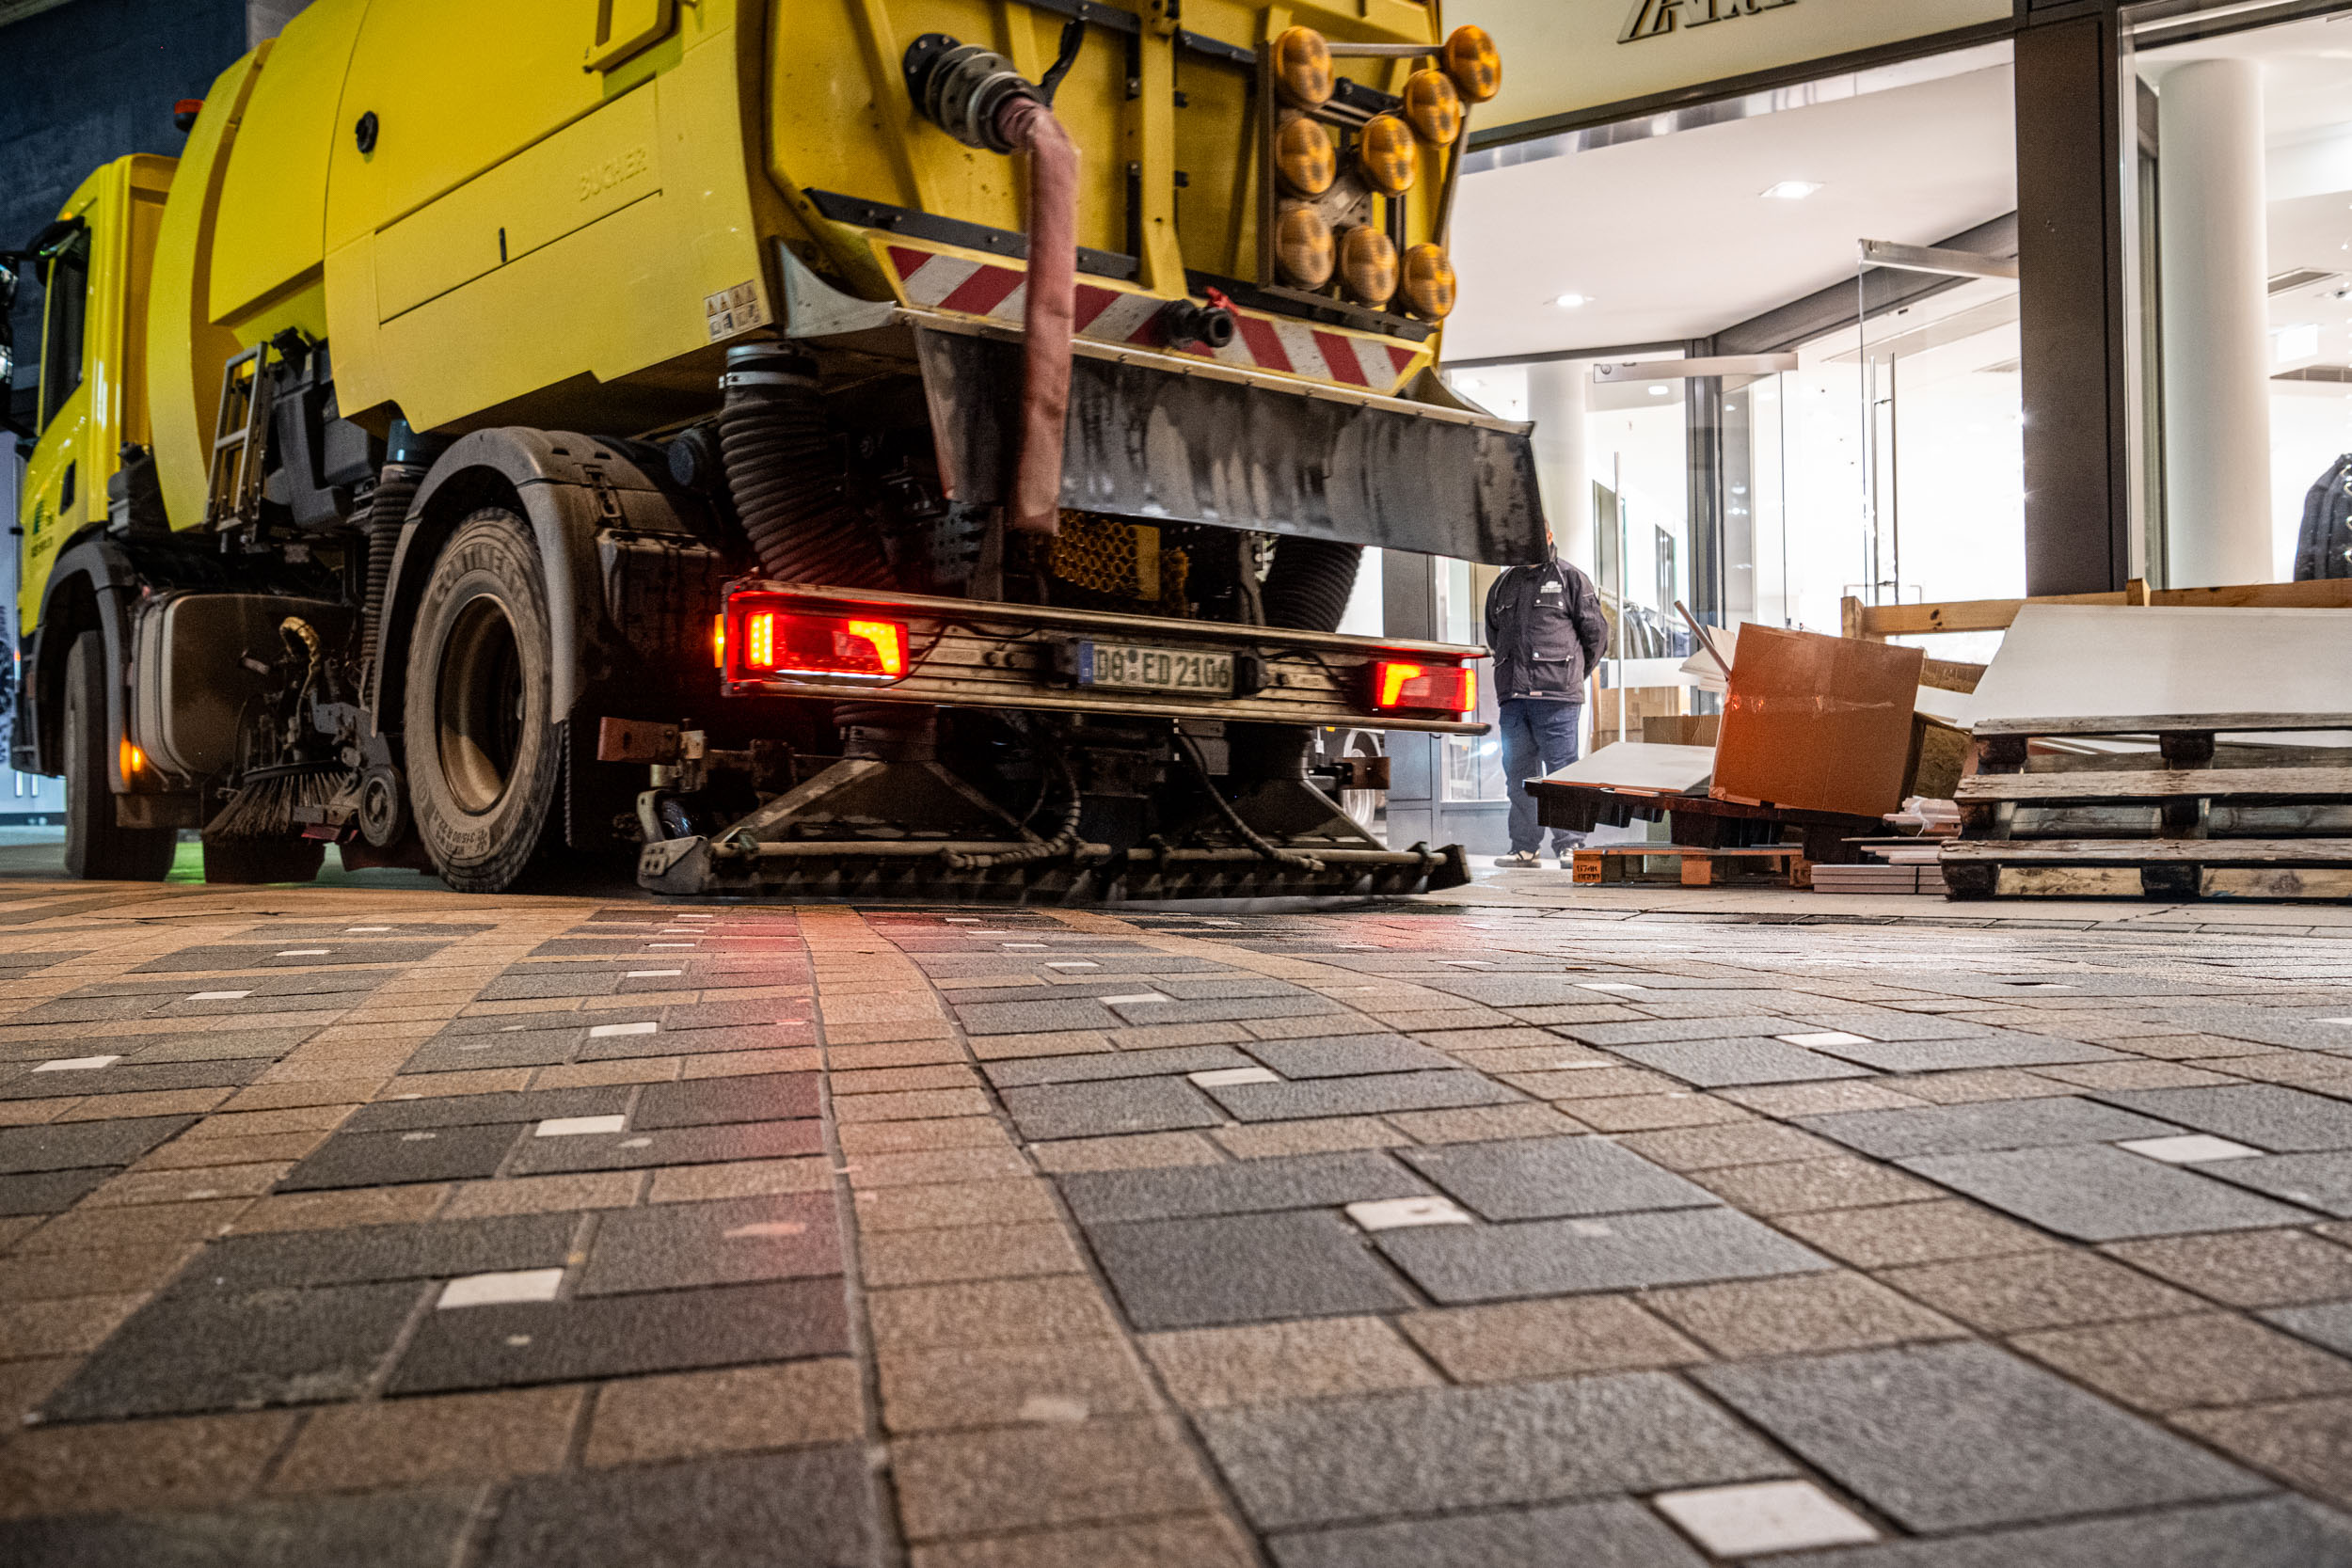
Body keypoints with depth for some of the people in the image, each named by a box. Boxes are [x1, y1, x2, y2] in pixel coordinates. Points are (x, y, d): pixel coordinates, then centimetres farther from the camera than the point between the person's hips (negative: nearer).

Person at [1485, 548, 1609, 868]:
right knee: (1518, 771, 5)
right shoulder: (1503, 586, 18)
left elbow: (1596, 631, 7)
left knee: (1561, 769, -5)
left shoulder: (1571, 579, 4)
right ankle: (1524, 847, 10)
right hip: (1512, 696, 5)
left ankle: (1569, 844, 0)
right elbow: (1493, 635, 28)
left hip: (1556, 696, -5)